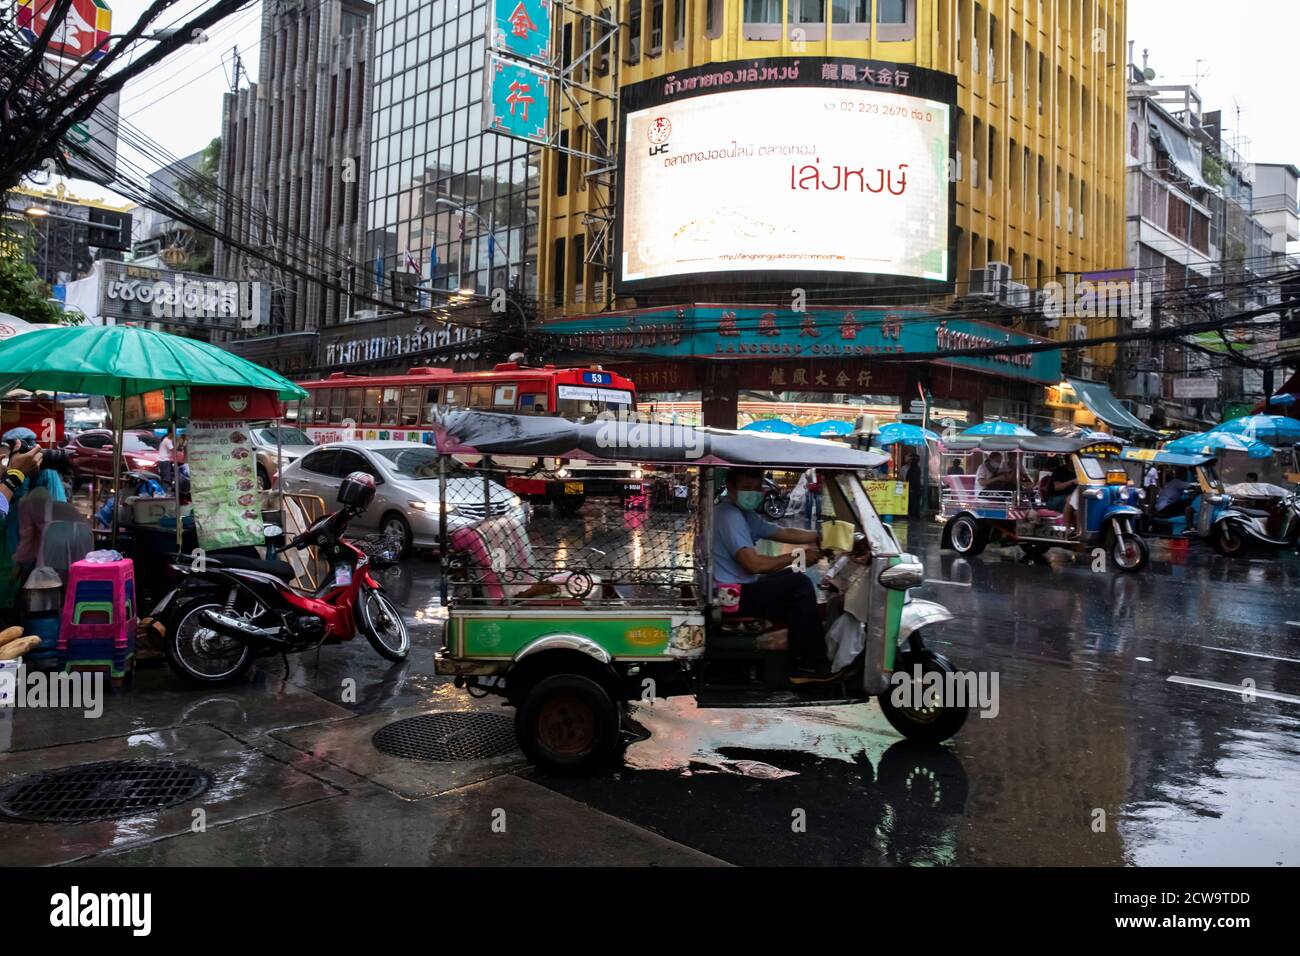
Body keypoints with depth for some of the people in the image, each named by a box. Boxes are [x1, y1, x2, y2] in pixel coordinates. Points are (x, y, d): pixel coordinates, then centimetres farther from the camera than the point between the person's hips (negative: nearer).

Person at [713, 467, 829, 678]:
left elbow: (785, 533, 17)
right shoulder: (729, 516, -19)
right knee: (800, 584, -13)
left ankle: (816, 655, 17)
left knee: (793, 577, 18)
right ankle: (806, 663, -5)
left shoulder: (746, 514, 14)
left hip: (740, 587, 11)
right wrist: (795, 558, -16)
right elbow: (753, 564, -27)